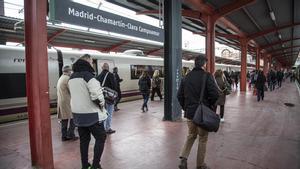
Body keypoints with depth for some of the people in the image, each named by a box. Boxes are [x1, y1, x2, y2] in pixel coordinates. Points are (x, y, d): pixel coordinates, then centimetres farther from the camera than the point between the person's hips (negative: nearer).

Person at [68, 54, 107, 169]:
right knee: (101, 137, 5)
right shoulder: (87, 74, -17)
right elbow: (96, 94, -26)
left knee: (84, 140, 16)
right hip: (91, 114, -8)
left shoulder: (72, 77, 11)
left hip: (78, 113, 8)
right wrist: (101, 104, -9)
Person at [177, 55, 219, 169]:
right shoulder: (207, 76, -11)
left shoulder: (186, 77, 4)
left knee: (191, 135, 22)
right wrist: (211, 105, 1)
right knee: (202, 138, 12)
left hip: (189, 112, 5)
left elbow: (179, 95, 5)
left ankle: (183, 158, 8)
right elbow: (215, 94, -18)